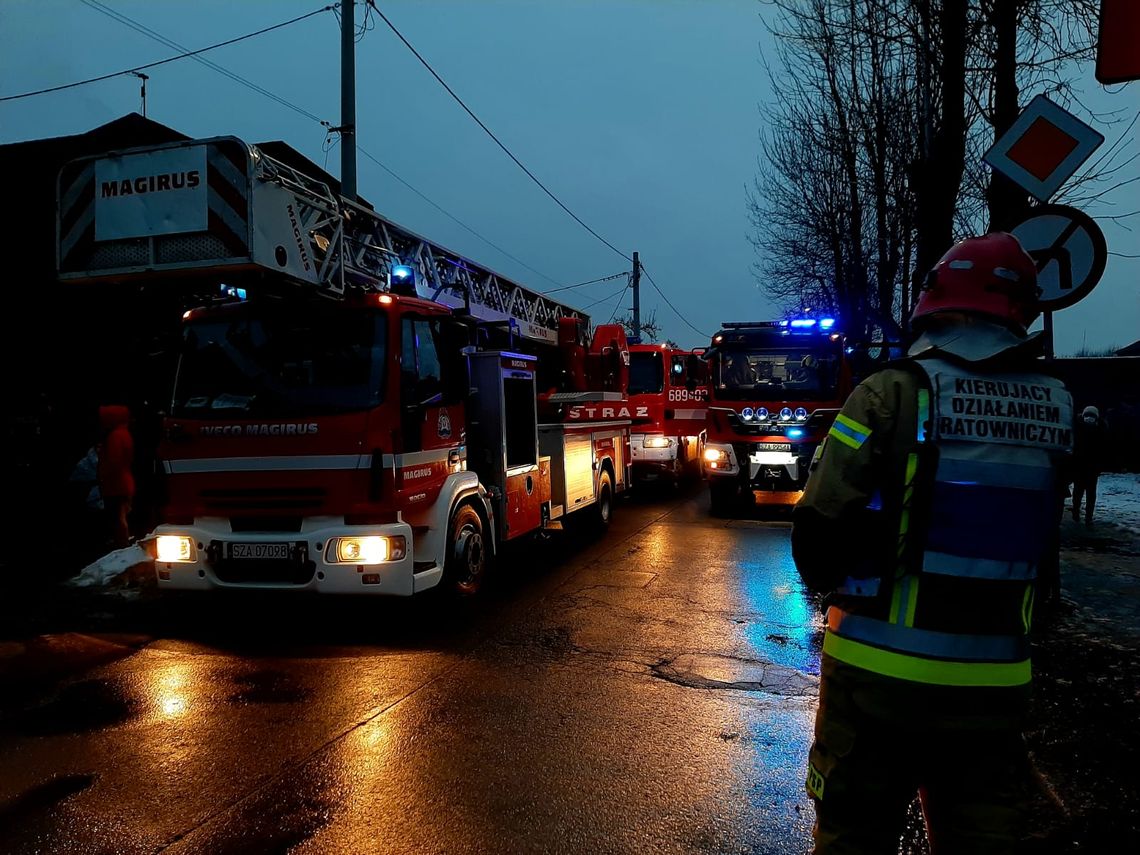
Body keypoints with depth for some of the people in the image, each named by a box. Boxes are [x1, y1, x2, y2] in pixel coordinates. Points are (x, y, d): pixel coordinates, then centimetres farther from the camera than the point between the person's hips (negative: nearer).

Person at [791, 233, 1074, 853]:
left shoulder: (896, 393, -15)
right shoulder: (1056, 406, 0)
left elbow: (819, 527, -13)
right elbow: (1037, 534, 10)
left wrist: (831, 585, 7)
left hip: (881, 672, -4)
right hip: (994, 683, 4)